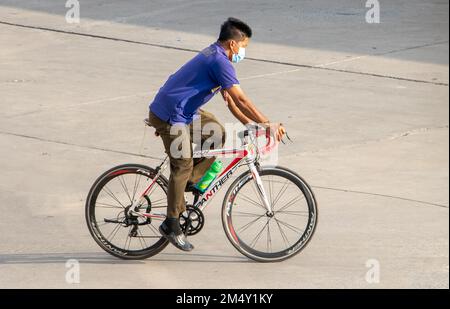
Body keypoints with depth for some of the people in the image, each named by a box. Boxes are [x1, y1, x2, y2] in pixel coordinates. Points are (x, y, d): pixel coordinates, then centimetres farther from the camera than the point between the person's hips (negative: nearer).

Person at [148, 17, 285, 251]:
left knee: (217, 134, 12)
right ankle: (171, 225, 2)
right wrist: (267, 124, -20)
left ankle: (189, 182, 14)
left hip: (183, 111, 10)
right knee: (183, 166, -5)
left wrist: (248, 122, 13)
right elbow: (240, 99, -23)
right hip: (170, 116, -10)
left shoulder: (214, 55, 13)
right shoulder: (220, 61, -19)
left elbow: (228, 97, 18)